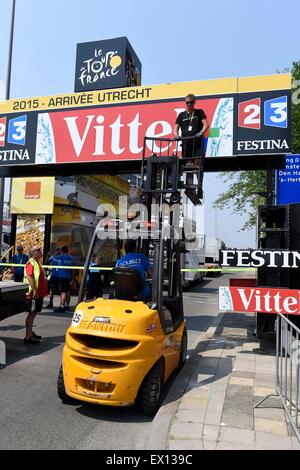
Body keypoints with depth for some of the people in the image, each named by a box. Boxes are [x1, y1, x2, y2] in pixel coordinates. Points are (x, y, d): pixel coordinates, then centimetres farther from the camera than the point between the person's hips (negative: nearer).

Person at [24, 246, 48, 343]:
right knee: (31, 314, -6)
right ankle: (28, 336, -2)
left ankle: (30, 333, 27)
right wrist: (34, 291, -28)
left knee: (33, 313, 17)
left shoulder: (37, 263, 18)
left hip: (39, 294, 10)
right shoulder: (31, 263, -13)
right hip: (34, 294, -10)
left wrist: (44, 291, 22)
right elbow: (29, 277, -24)